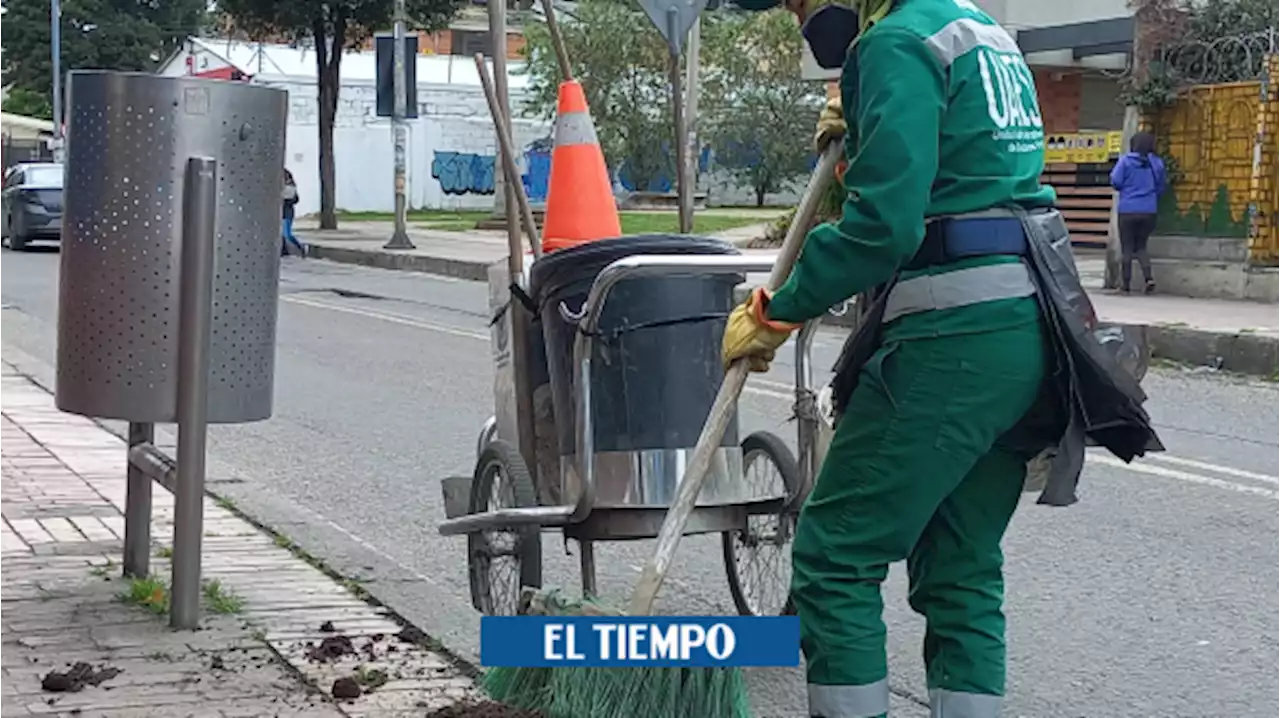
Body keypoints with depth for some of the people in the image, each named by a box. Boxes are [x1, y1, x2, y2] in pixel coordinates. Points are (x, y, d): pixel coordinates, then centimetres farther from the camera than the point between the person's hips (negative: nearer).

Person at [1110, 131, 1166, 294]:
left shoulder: (1125, 161, -9)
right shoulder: (1156, 163, 1)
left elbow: (1115, 181, -10)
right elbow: (1162, 185, 8)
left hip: (1127, 210, -3)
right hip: (1148, 211, 3)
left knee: (1127, 248, 7)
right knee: (1141, 247, 15)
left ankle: (1125, 283, 7)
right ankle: (1148, 277, -5)